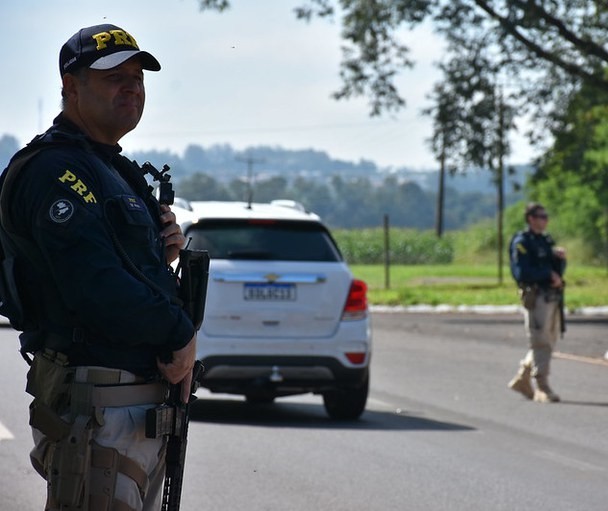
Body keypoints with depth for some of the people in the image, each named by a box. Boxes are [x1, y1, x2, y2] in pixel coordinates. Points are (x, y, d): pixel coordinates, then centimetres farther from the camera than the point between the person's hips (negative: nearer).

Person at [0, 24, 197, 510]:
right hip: (96, 410, -10)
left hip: (146, 408, 10)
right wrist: (181, 334, -12)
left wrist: (164, 250, 4)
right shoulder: (55, 170, -13)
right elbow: (97, 290, -24)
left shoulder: (118, 171, 20)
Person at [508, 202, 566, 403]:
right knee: (541, 343, -8)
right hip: (536, 297, -8)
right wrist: (548, 274, -16)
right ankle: (542, 389, -6)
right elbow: (521, 272, -17)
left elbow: (559, 270, 16)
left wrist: (560, 257, -5)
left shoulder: (546, 240, 19)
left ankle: (522, 379, 24)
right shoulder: (521, 242, -7)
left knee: (549, 341, 13)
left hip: (553, 296, 9)